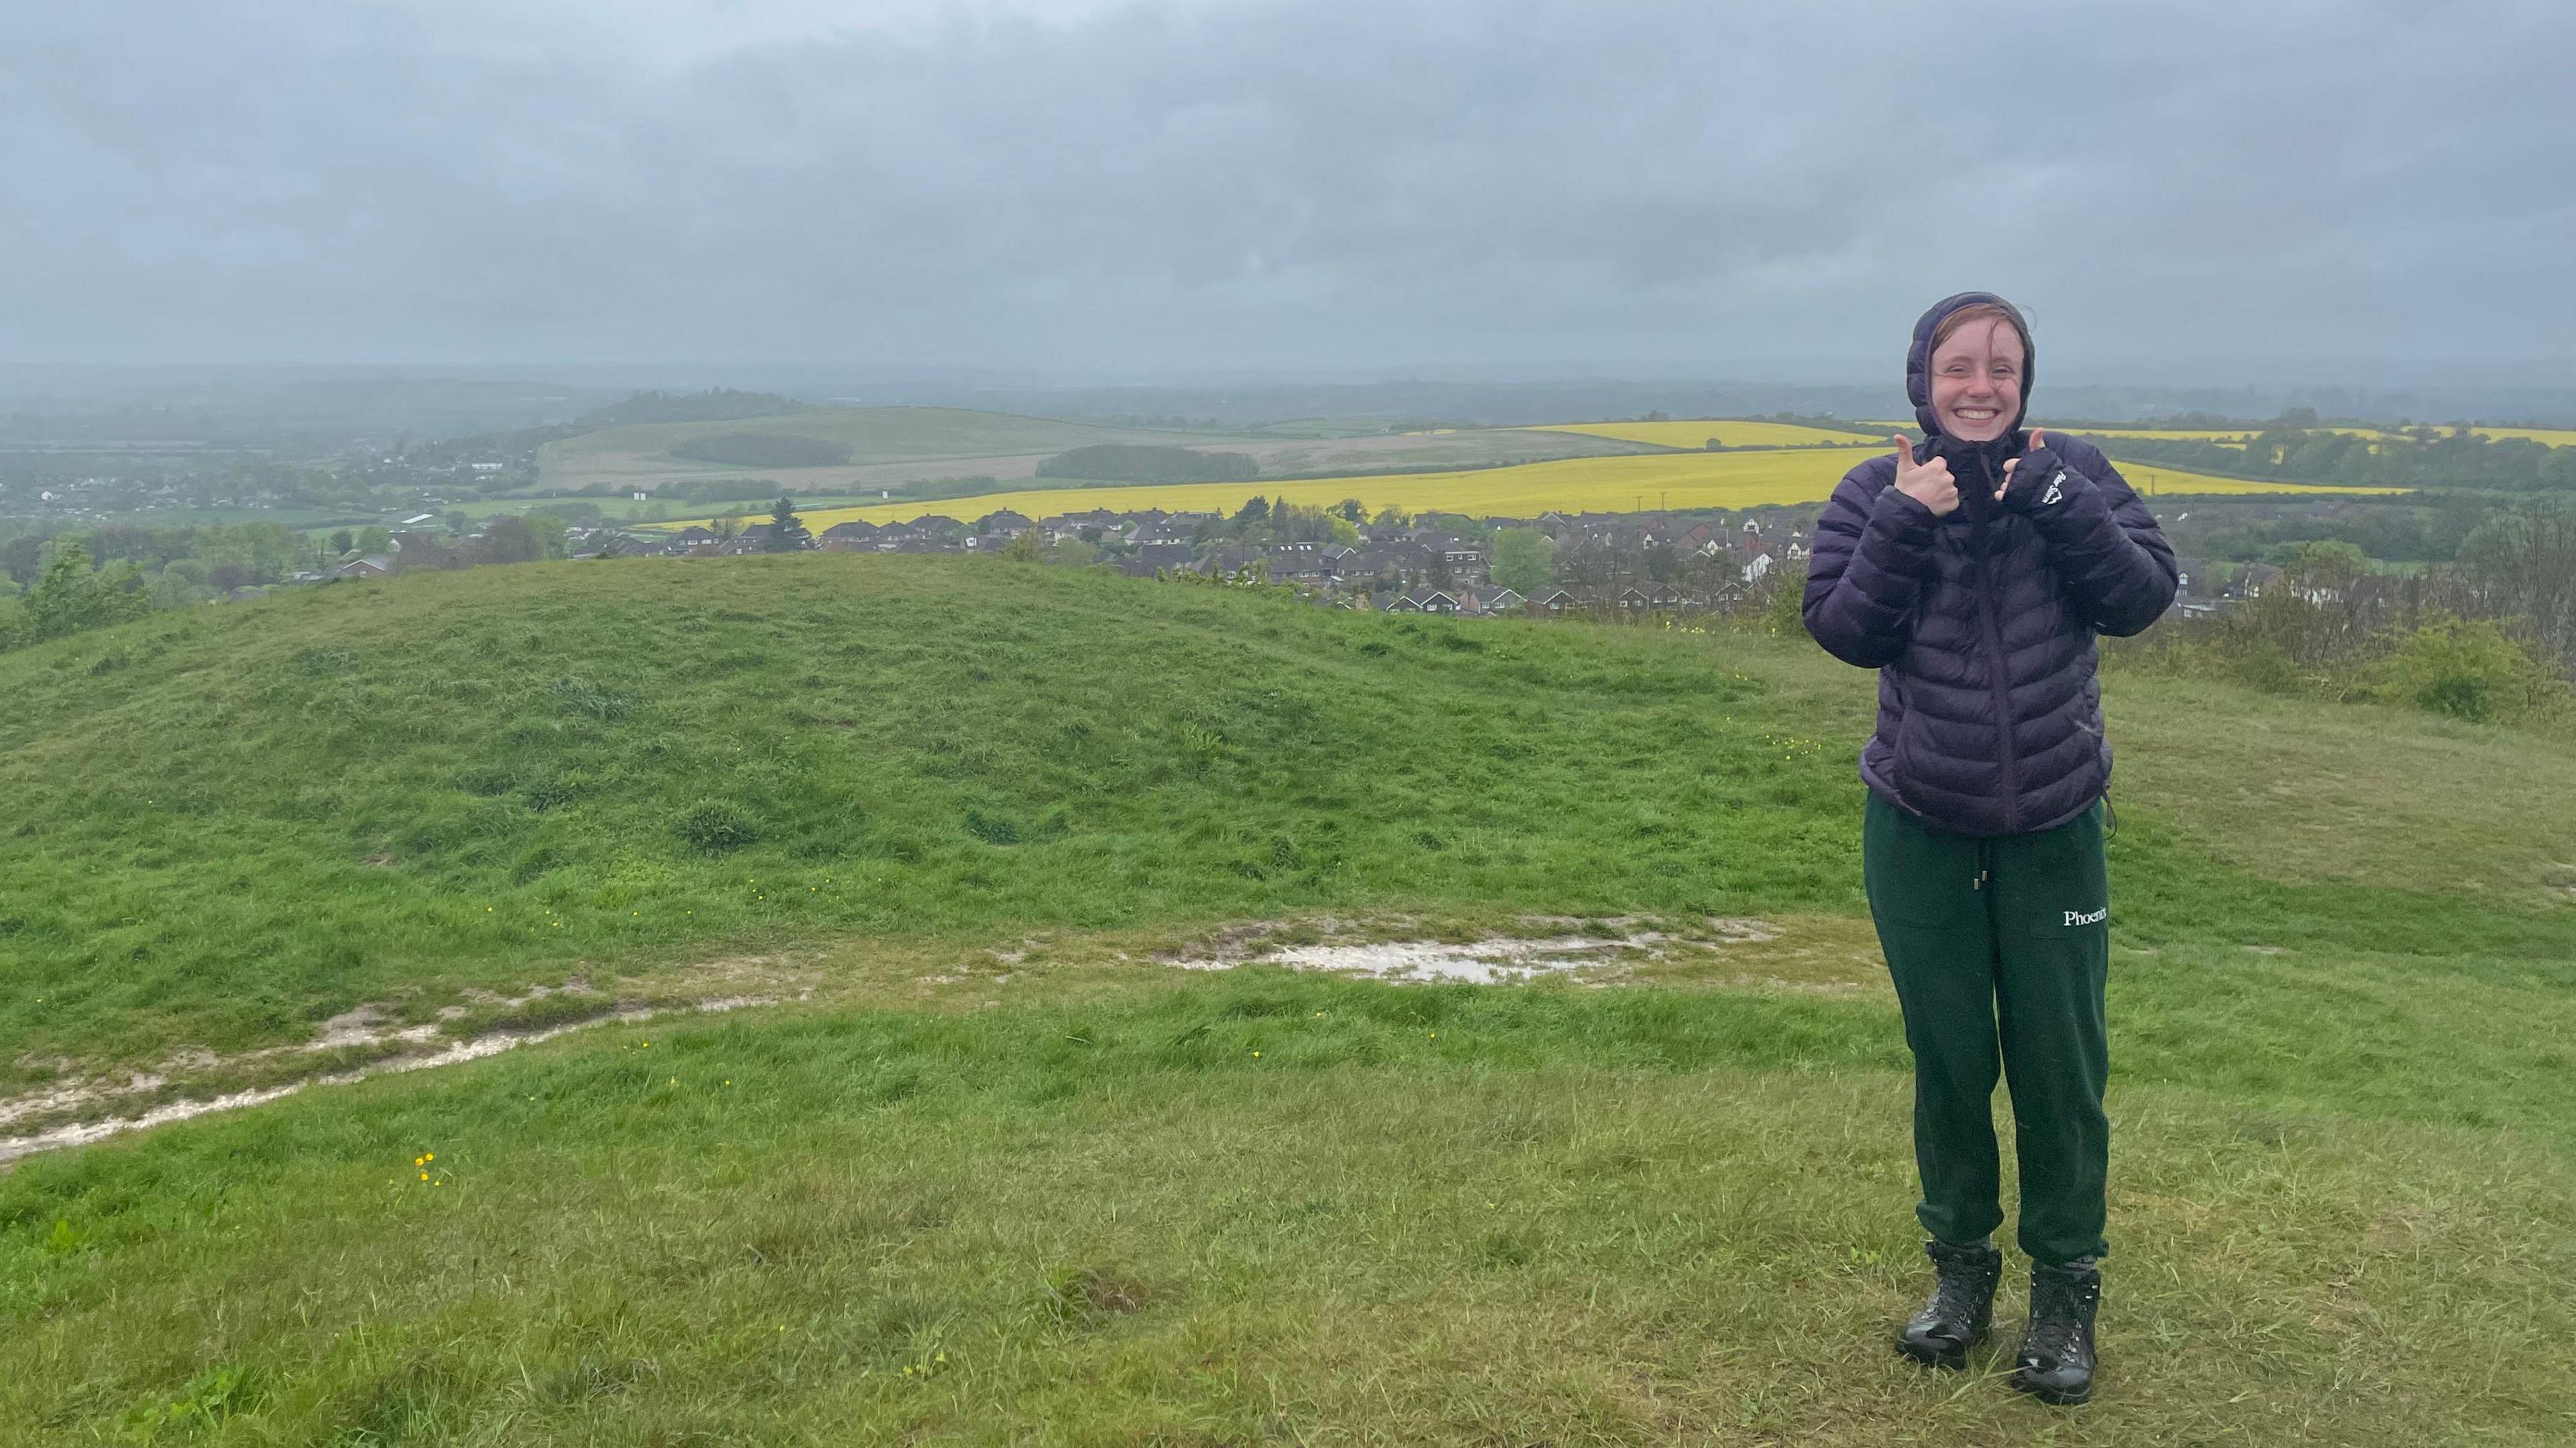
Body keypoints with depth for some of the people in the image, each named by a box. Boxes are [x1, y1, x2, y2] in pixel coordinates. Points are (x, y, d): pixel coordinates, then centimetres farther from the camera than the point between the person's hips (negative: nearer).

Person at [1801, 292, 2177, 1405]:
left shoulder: (2073, 475, -3)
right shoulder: (1875, 491, -3)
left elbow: (2142, 600, -12)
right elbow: (1844, 630, -12)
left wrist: (2055, 502, -22)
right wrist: (1907, 521, -22)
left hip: (2053, 832, 0)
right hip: (1919, 832, 1)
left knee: (2060, 1065, 6)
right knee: (1948, 1059, 12)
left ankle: (2067, 1286, 25)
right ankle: (1961, 1263, 31)